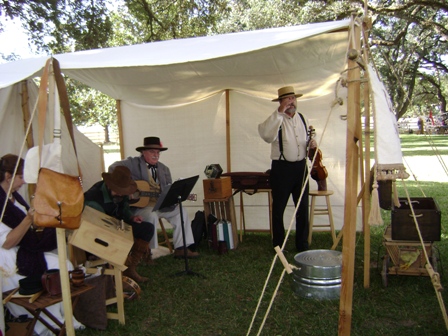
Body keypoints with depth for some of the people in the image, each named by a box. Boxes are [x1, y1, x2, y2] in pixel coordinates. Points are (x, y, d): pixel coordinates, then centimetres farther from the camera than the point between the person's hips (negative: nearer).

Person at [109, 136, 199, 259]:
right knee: (152, 215, -34)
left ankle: (180, 248, -2)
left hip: (160, 204, 7)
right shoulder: (133, 163, -2)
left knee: (181, 212, -5)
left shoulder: (164, 169, 14)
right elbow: (113, 167, -13)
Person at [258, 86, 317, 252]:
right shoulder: (276, 119, -8)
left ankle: (302, 245, 26)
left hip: (301, 167, 5)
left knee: (303, 208, 12)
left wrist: (311, 143, 0)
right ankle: (278, 246, 21)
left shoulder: (303, 119, 10)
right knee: (278, 209, 5)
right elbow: (266, 134, -30)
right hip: (282, 169, -5)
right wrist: (279, 112, -29)